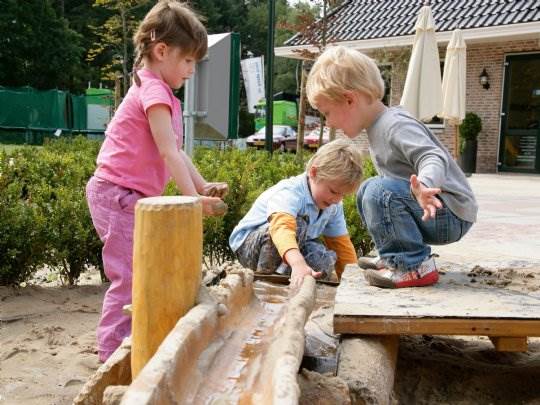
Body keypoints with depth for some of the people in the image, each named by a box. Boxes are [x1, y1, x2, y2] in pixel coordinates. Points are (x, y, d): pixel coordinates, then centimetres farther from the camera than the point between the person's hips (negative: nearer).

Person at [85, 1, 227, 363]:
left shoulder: (158, 90, 16)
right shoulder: (154, 91, -16)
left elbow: (177, 152, 15)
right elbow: (168, 152, -23)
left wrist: (204, 186, 8)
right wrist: (194, 198, -25)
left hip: (133, 196, 10)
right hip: (117, 194, -10)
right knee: (129, 279, -8)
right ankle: (112, 356, 0)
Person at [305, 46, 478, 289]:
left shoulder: (397, 126, -21)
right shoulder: (377, 127, 10)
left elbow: (433, 158, -35)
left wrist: (424, 186, -54)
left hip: (451, 214, -10)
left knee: (379, 191, -27)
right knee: (367, 191, 17)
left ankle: (415, 266, -17)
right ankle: (394, 258, 16)